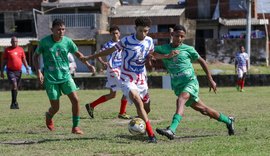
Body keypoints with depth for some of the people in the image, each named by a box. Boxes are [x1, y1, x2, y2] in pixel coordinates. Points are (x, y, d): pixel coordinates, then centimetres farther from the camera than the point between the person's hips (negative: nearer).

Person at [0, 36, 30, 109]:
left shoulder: (20, 49, 9)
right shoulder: (7, 50, 1)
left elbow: (24, 60, 16)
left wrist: (27, 68, 4)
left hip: (18, 71, 4)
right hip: (10, 71, -4)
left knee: (16, 87, 10)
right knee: (14, 85, -20)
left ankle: (13, 103, 23)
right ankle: (14, 102, -17)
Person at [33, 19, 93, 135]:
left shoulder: (67, 41, -3)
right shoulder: (45, 42, -10)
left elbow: (78, 54, 13)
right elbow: (35, 56, 3)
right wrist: (38, 72, -8)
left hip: (65, 76, 3)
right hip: (50, 78, -3)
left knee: (75, 100, -13)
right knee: (55, 107, 1)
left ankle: (75, 127, 0)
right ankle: (48, 116, 39)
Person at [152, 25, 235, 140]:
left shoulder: (188, 49, 0)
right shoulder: (164, 49, 3)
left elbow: (202, 61, 12)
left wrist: (210, 80, 13)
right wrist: (167, 56, -27)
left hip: (190, 82, -4)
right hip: (177, 86, 4)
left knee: (181, 100, -33)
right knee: (202, 109, 11)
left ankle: (171, 130, -49)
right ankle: (228, 121, 32)